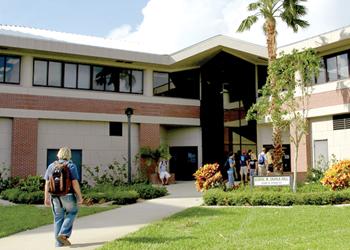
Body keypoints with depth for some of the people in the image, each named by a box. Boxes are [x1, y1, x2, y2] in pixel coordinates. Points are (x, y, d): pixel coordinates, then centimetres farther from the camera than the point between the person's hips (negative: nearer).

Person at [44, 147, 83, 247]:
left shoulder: (51, 166, 5)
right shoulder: (71, 166, -7)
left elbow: (47, 183, 3)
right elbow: (75, 183, -13)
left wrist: (46, 198, 8)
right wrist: (80, 196, -6)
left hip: (55, 196, 4)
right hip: (68, 196, -4)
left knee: (58, 218, 13)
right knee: (72, 212, 17)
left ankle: (59, 242, 15)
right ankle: (63, 234, 2)